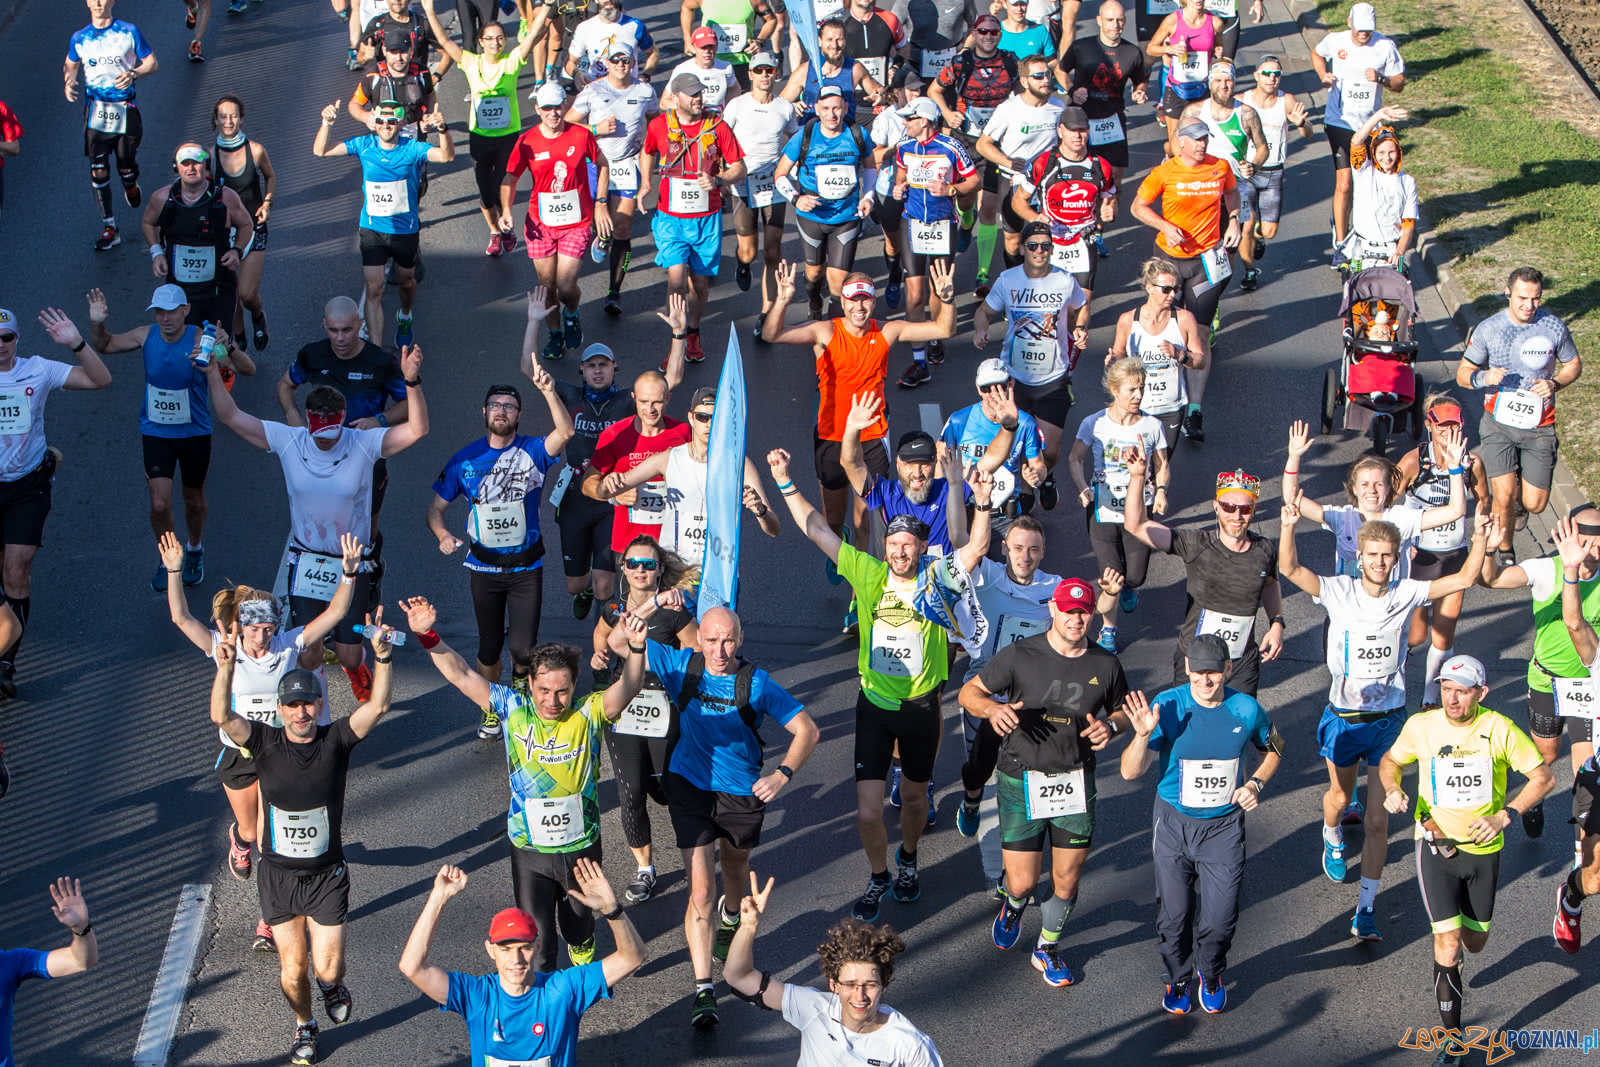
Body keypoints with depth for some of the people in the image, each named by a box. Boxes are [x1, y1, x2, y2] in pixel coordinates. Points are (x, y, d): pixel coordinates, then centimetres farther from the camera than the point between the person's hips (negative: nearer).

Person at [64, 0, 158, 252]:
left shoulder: (129, 32, -3)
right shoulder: (79, 38, 4)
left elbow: (152, 63, 2)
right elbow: (70, 65, 19)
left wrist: (132, 74, -18)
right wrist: (68, 82, -4)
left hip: (125, 109, -1)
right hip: (96, 110, 1)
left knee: (127, 169, 7)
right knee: (98, 171, -6)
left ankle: (130, 185, 47)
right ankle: (108, 229, 3)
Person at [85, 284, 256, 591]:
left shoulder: (201, 341, -22)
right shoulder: (146, 336, -11)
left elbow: (249, 370, -29)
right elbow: (104, 346, 8)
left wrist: (229, 348, -49)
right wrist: (97, 324, -14)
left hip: (195, 433, -1)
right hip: (156, 433, 1)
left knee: (194, 500, 16)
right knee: (159, 504, -7)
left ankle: (195, 550, 45)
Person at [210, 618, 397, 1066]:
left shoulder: (335, 741, -8)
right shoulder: (266, 742, -8)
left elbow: (377, 707, -22)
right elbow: (222, 716, -25)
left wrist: (382, 657, -39)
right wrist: (226, 667, -43)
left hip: (326, 874, -1)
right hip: (278, 874, 1)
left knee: (327, 967, -4)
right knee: (292, 969, 7)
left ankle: (332, 985, 34)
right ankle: (304, 1026, 37)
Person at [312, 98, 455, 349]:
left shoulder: (412, 149, -15)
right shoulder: (364, 146, -8)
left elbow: (446, 156, -31)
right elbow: (320, 151, -7)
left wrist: (442, 129, -51)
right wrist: (326, 124, -27)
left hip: (406, 231, 0)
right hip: (372, 231, 0)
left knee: (406, 281, 22)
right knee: (374, 290, -7)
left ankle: (405, 318, 55)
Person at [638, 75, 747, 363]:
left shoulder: (717, 127, -5)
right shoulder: (659, 126, -2)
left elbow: (739, 167, 0)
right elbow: (648, 152, 20)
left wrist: (718, 180, -18)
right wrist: (645, 183, 5)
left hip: (707, 218, 1)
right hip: (671, 217, -1)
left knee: (700, 281, 10)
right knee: (676, 277, -14)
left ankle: (693, 334, 33)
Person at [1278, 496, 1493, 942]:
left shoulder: (1406, 594, -8)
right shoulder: (1339, 591, -12)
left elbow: (1463, 579, -7)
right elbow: (1289, 569, -23)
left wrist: (1479, 541, -25)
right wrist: (1289, 527, -40)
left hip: (1388, 720, 0)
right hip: (1343, 717, 0)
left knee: (1378, 819, -2)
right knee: (1340, 796, 22)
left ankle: (1366, 909, 5)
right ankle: (1332, 839, 59)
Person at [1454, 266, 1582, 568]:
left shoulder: (1554, 326, -6)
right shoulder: (1489, 328, -8)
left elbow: (1573, 365, 8)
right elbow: (1462, 373, 0)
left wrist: (1554, 384, -13)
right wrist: (1484, 377, -23)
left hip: (1539, 427, 1)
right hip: (1498, 424, -1)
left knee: (1534, 505, -1)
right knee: (1504, 497, -14)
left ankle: (1519, 491, 37)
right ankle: (1504, 552, 13)